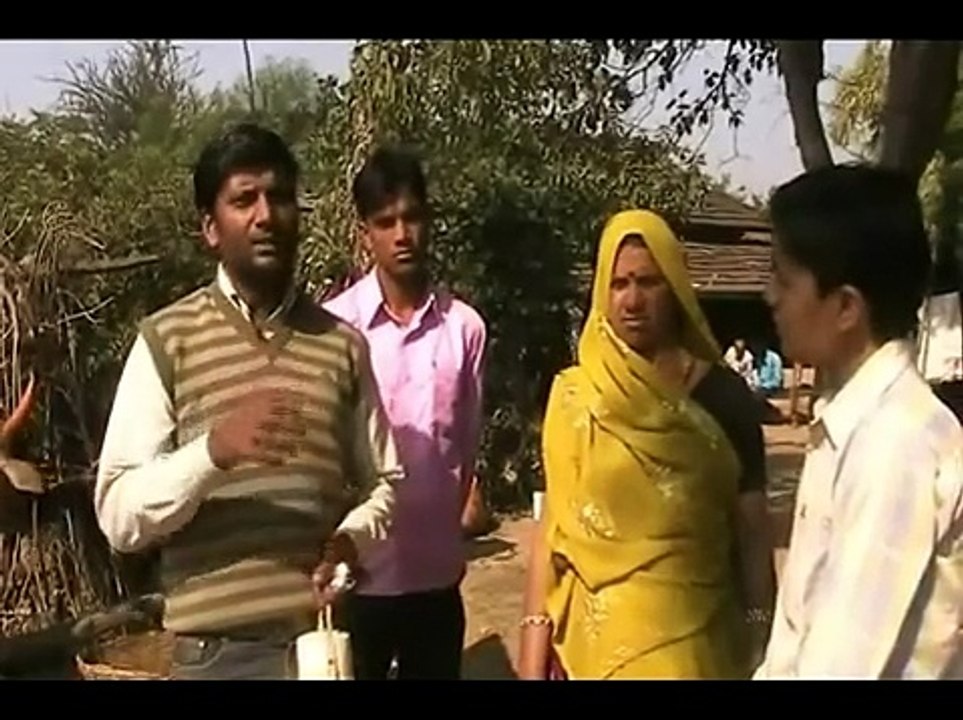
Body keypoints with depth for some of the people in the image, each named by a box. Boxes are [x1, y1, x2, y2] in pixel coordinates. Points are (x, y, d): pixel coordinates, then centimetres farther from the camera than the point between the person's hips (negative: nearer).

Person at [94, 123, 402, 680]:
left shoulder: (343, 343, 5)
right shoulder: (167, 340, -4)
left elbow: (382, 482, 10)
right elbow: (119, 516, -8)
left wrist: (352, 540, -9)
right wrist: (214, 450, -24)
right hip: (222, 649, -2)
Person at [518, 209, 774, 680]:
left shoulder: (723, 396, -3)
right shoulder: (574, 398, -1)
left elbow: (753, 530, 1)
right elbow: (553, 527, 0)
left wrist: (758, 636, -1)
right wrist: (534, 646, -4)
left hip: (693, 633, -1)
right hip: (595, 632, 1)